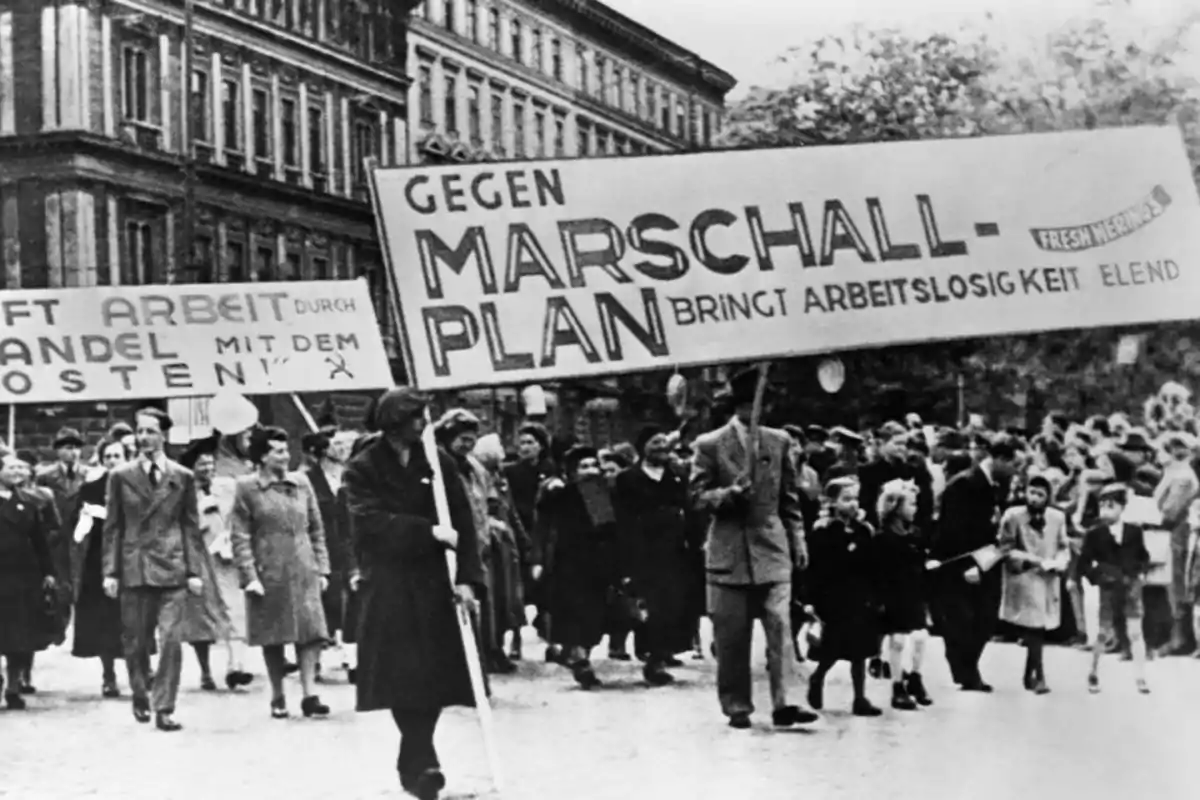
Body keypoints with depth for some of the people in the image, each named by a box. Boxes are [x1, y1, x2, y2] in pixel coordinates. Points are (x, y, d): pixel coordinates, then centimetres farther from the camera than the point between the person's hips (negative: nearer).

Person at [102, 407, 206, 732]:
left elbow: (191, 527, 7)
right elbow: (112, 527, 5)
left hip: (172, 569, 0)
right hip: (133, 568, 1)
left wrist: (194, 570, 0)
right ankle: (140, 698, 28)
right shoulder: (120, 476, 5)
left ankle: (164, 708, -4)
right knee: (135, 642, 8)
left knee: (171, 641, -9)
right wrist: (110, 571, -1)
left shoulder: (183, 477, 6)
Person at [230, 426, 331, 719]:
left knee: (310, 630, -6)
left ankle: (309, 694, -6)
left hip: (303, 572, 3)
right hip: (269, 573, -3)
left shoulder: (302, 483, 8)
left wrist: (322, 568, 7)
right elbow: (240, 537, -6)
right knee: (273, 636, 5)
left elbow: (316, 530, 12)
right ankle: (278, 698, 16)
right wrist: (249, 576, -13)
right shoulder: (247, 488, -3)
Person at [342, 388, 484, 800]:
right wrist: (429, 532, -20)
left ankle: (413, 762, 14)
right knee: (403, 671, -10)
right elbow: (372, 522, -15)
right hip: (388, 584, -3)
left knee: (435, 670, 0)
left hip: (433, 582, 3)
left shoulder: (438, 462, 5)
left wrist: (468, 577, -7)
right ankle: (422, 762, -8)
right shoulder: (362, 469, -2)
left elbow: (463, 522, 3)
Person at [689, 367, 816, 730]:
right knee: (731, 635, 2)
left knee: (780, 626, -9)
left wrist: (798, 539, 9)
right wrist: (730, 494, -18)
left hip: (772, 548, 2)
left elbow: (789, 498, 13)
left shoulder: (779, 442, 9)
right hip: (729, 550, -2)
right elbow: (697, 496, 0)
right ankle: (737, 707, 11)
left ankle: (783, 703, -10)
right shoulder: (709, 445, 0)